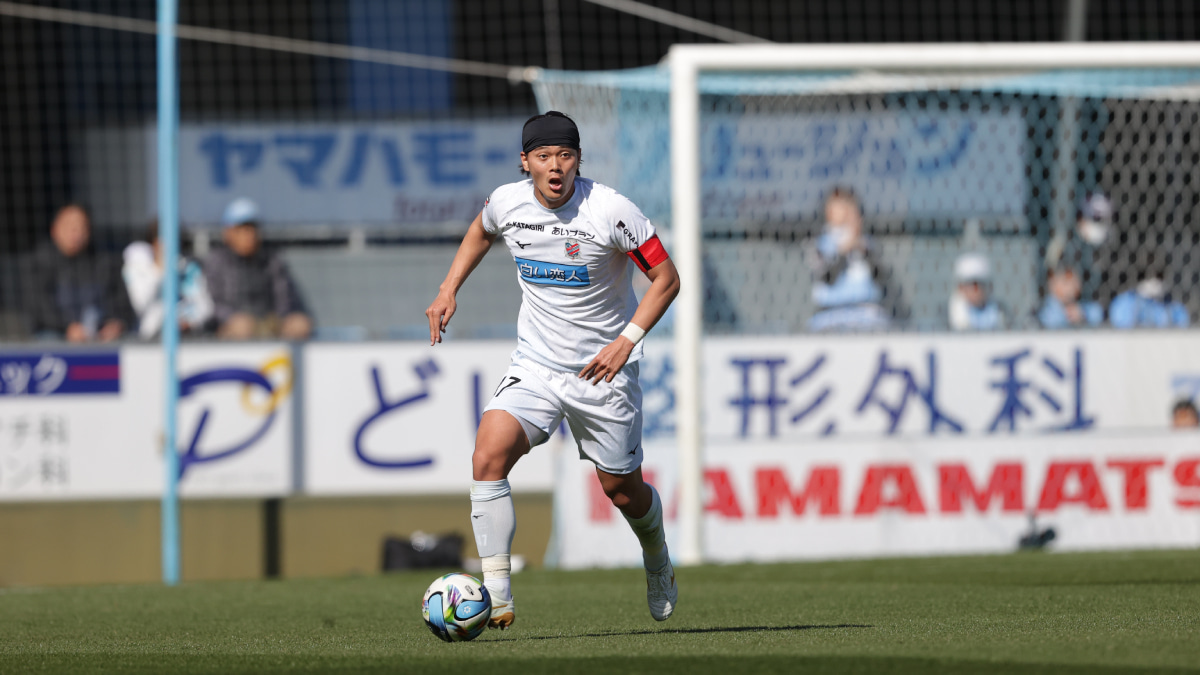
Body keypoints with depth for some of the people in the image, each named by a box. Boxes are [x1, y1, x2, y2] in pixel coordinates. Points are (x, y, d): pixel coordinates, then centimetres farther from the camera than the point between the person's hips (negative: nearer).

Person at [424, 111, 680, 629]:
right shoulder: (506, 202, -6)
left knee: (621, 489, 7)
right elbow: (481, 231, 20)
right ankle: (496, 598, -20)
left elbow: (666, 279, -10)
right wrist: (449, 289, 9)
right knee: (488, 457, -21)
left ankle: (657, 562, 44)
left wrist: (628, 339, -21)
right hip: (534, 366, 2)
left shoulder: (610, 211, -19)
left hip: (603, 369, -2)